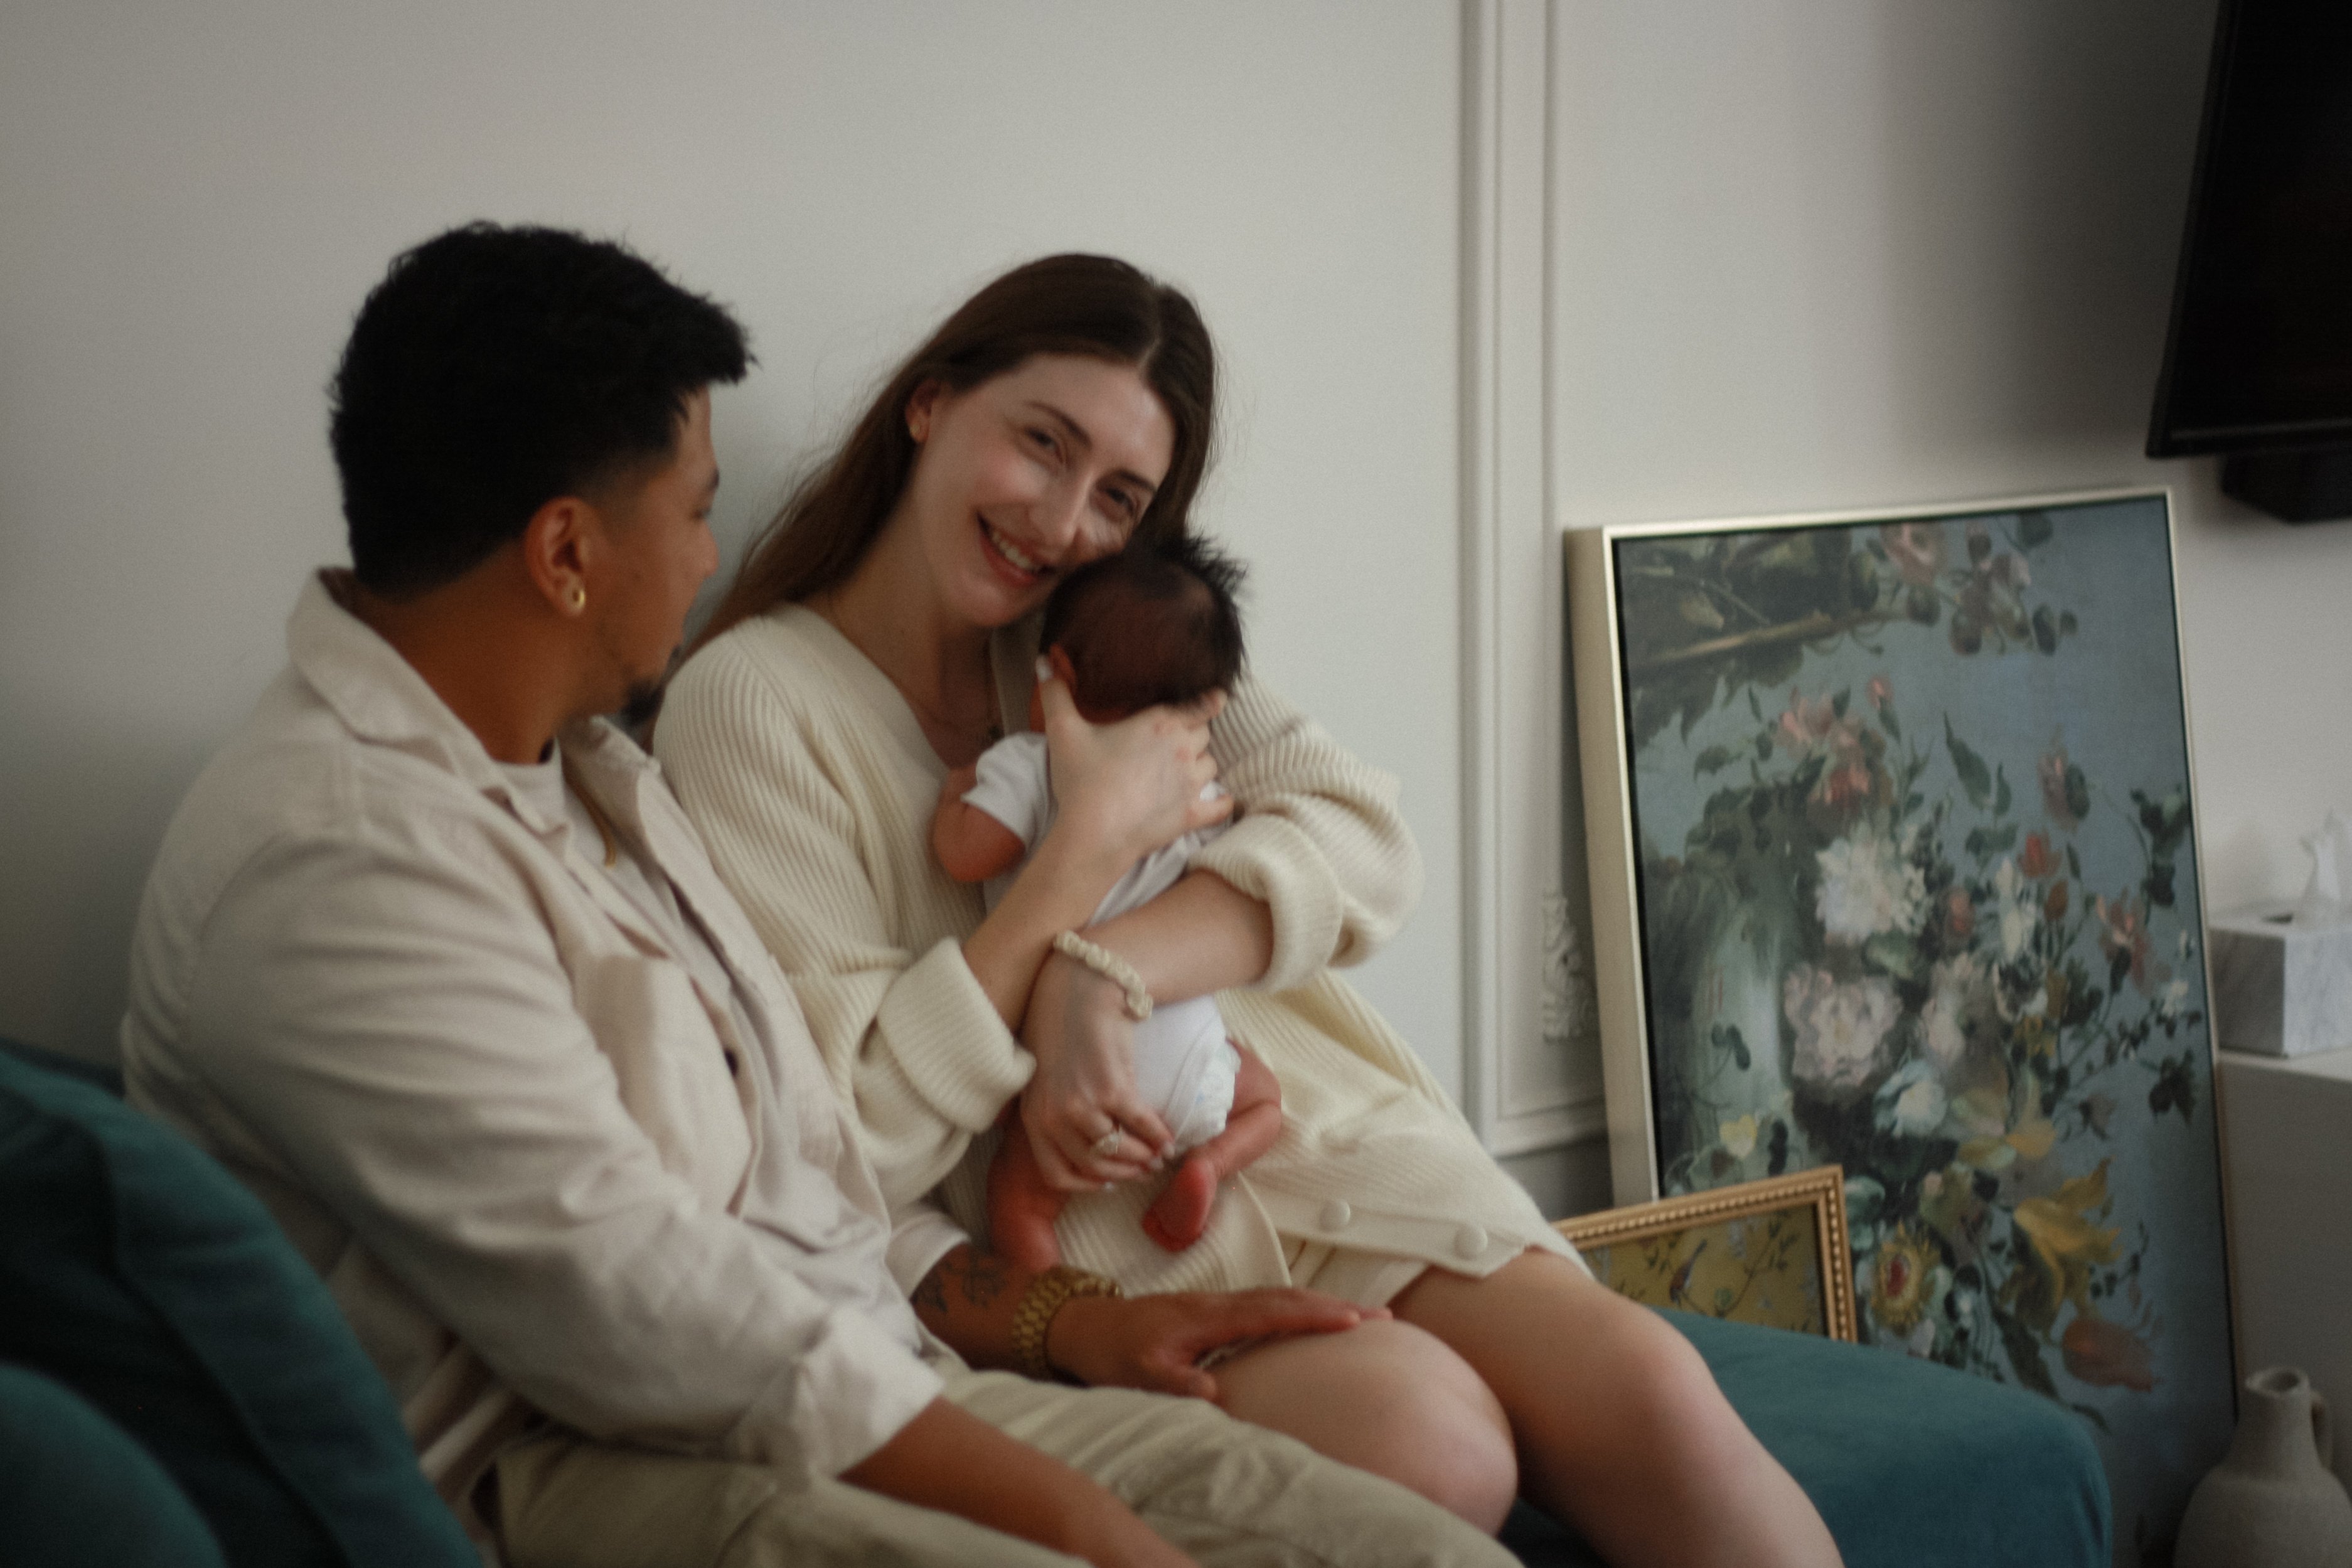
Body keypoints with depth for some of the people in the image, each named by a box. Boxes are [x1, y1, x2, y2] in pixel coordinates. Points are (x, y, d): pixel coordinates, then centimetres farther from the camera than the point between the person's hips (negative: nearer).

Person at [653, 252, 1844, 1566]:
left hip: (1299, 1121, 5)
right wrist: (1096, 839, -17)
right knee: (1431, 1439, -31)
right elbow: (846, 1139, -12)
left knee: (1643, 1387, -20)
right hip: (1067, 1220, -4)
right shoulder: (755, 699, -5)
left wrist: (1105, 970, -22)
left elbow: (1366, 840, -4)